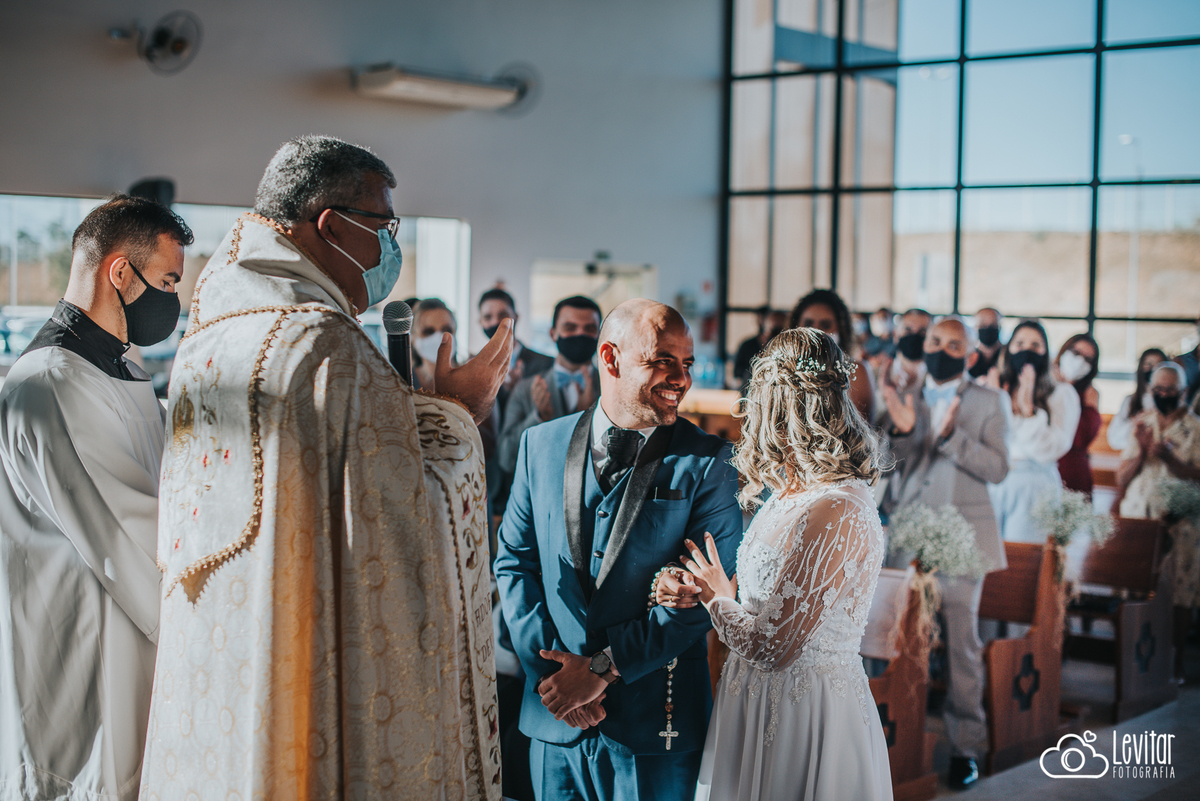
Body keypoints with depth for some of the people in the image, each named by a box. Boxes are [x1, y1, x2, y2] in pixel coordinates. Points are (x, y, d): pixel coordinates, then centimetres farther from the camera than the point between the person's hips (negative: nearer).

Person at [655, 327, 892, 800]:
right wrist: (699, 593, -1)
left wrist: (716, 597, -6)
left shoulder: (837, 513, -26)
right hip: (759, 701, 9)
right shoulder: (792, 492, 5)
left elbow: (774, 649, -25)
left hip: (806, 720, -9)